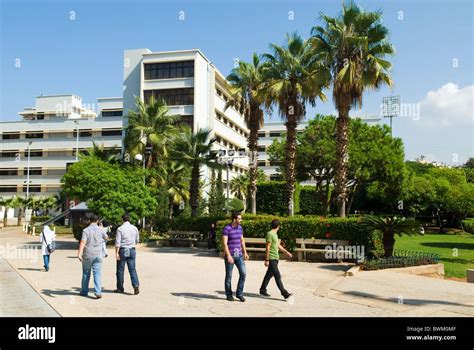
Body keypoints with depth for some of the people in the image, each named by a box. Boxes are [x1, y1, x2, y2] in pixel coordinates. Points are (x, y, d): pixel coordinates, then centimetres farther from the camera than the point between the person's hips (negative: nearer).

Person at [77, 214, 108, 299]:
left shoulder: (86, 230, -8)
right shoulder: (100, 230, 1)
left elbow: (83, 242, -19)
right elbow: (106, 237, 20)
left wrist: (79, 253, -24)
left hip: (87, 255, -1)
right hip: (98, 255, 1)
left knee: (86, 273, 15)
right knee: (97, 274, -1)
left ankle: (84, 291, 26)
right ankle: (98, 292, -12)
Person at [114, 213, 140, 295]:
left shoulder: (120, 229, -9)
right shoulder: (135, 228, 3)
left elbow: (117, 242, -12)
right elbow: (137, 240, 13)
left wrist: (116, 253, -9)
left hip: (123, 250, -3)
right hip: (132, 250, 3)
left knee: (120, 270, 9)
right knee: (132, 269, 4)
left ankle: (120, 288, 18)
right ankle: (136, 285, -12)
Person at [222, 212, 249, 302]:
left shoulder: (240, 228, 7)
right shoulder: (226, 229, -14)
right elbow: (224, 243, -19)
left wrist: (245, 253, 12)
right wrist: (228, 255, -26)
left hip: (239, 255, 6)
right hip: (229, 255, -6)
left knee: (243, 273, -4)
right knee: (229, 276, 5)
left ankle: (239, 293, 10)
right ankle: (229, 295, 21)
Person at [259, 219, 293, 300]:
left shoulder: (275, 234, 14)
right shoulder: (270, 234, -15)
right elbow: (268, 248, -16)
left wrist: (286, 252, 20)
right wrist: (267, 260, -17)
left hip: (275, 258, 10)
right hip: (271, 258, -10)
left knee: (269, 275, 15)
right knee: (277, 276, -8)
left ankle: (263, 290, 24)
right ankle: (284, 293, -7)